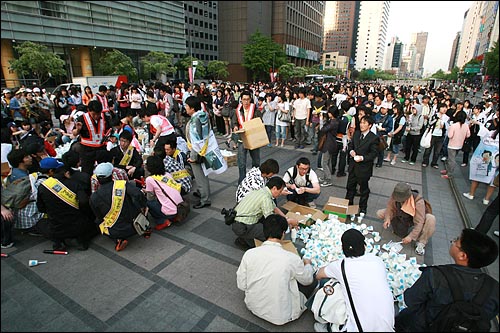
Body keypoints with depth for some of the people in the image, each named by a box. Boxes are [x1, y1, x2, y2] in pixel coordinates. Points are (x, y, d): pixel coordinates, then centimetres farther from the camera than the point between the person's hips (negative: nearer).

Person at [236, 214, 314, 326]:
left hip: (253, 307, 4)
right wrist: (307, 264, 19)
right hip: (280, 316, -3)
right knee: (302, 298, 23)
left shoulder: (249, 254, -17)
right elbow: (307, 280, -2)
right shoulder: (292, 258, -24)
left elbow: (241, 285, -5)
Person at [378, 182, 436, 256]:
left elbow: (419, 223, -36)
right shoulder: (394, 196, -25)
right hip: (401, 218, 3)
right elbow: (390, 208, -10)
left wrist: (411, 236, -41)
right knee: (379, 213, -13)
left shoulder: (418, 201, -36)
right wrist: (387, 218, -30)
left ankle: (421, 243, -21)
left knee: (431, 219, -36)